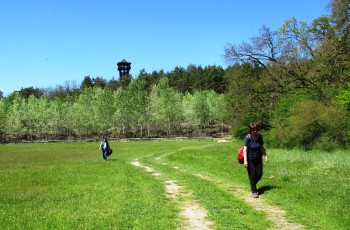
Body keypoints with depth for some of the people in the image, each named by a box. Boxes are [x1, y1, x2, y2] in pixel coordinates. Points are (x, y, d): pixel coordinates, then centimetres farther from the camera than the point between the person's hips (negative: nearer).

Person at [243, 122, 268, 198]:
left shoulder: (259, 136, 0)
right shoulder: (247, 137, -15)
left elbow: (262, 147, 9)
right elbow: (245, 149, -19)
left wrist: (266, 155, 0)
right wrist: (245, 160, -26)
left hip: (258, 159, 5)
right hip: (250, 160, -5)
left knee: (259, 175, 6)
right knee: (252, 175, -1)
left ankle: (253, 185, 34)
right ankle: (254, 191, 12)